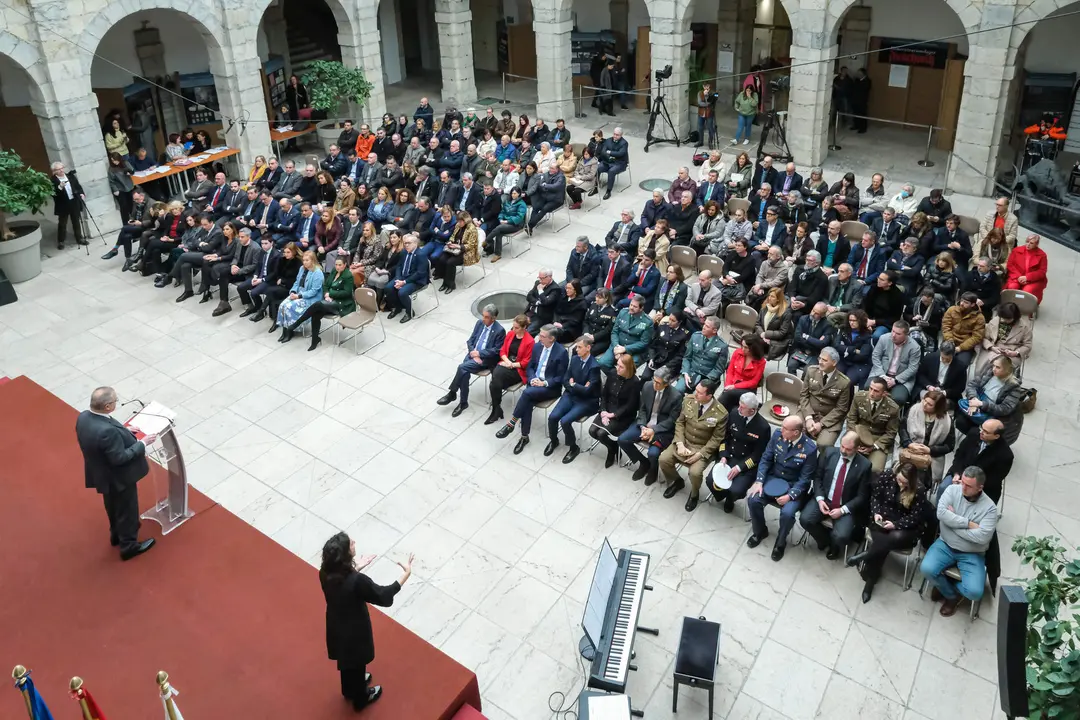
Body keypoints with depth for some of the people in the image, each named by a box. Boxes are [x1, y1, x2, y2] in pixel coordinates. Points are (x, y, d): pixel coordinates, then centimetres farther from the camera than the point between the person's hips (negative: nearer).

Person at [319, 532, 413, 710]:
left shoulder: (326, 573, -20)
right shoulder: (357, 581, -40)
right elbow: (384, 596, -26)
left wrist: (355, 568, 3)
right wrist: (407, 573, -20)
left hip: (336, 627, 6)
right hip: (354, 632, -6)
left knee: (346, 660, 33)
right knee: (357, 664, 23)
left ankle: (349, 689, 60)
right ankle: (360, 699, 50)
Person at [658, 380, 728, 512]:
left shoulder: (721, 413, -22)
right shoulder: (688, 400, -11)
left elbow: (716, 439, -12)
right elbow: (680, 422, -1)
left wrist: (700, 454, -20)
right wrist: (680, 444, -13)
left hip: (704, 448, -4)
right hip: (684, 442, 4)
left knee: (695, 472, -27)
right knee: (663, 459, -14)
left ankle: (694, 494, 9)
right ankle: (677, 481, 18)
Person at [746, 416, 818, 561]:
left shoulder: (810, 449, -21)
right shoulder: (778, 434, -10)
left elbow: (805, 478, -15)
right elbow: (765, 458, -2)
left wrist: (789, 495, -26)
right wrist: (759, 481, -13)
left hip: (794, 486, -4)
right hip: (773, 479, 4)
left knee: (787, 513, -28)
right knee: (753, 499, -18)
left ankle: (780, 543, 4)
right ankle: (760, 532, 12)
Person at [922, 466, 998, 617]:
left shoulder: (989, 507, -13)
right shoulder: (952, 490, -6)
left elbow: (982, 537, -23)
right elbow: (941, 513, -19)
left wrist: (953, 521, -18)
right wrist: (969, 524, -23)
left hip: (972, 554, -2)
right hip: (946, 545, 2)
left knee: (974, 592, -21)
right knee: (926, 569, -23)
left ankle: (944, 586, 14)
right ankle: (951, 595, 9)